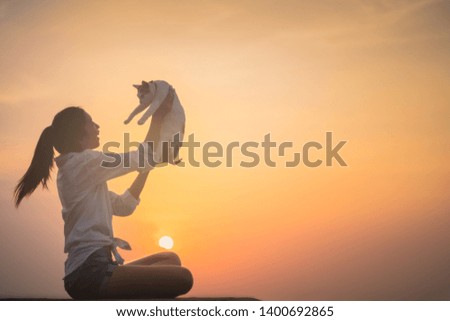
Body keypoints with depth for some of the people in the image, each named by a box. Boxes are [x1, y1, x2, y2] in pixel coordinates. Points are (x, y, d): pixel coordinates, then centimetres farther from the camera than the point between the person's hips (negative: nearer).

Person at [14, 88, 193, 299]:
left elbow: (124, 206, 24)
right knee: (182, 279, -16)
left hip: (92, 268, 10)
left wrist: (146, 167, 20)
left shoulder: (78, 170, 22)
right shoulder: (83, 162, -7)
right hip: (90, 271, -10)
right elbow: (145, 158, -4)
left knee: (170, 260, 20)